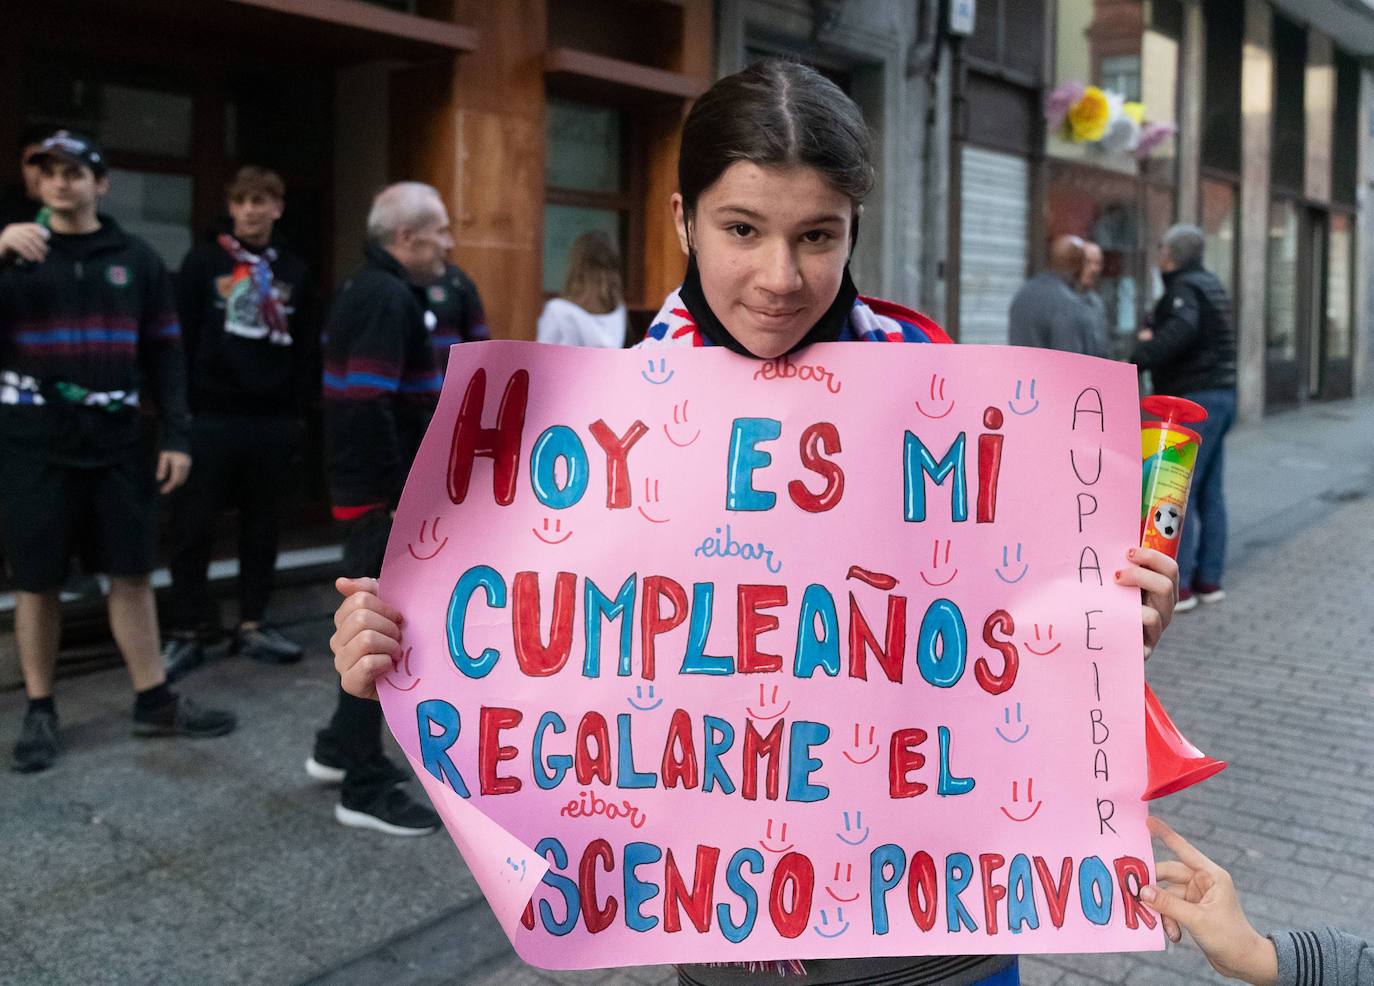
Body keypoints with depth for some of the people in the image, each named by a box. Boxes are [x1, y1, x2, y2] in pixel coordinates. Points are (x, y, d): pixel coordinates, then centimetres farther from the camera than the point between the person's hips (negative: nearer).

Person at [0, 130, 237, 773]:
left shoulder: (134, 259, 7)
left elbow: (163, 353, 9)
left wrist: (176, 434, 2)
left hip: (116, 441, 2)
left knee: (132, 572, 7)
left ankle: (153, 701, 18)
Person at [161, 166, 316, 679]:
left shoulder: (294, 271, 10)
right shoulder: (203, 262, 2)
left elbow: (305, 348, 11)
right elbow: (179, 339, -1)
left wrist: (299, 410, 6)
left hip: (274, 422, 3)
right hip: (211, 419, -2)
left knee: (262, 529, 10)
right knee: (193, 529, 3)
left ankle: (251, 625, 21)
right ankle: (189, 631, 14)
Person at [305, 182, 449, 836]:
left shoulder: (371, 290, 15)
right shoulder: (388, 298, -17)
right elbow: (370, 408, -26)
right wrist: (402, 501, -22)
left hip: (367, 486, 10)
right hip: (383, 493, -10)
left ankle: (338, 748, 33)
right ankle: (365, 789, 8)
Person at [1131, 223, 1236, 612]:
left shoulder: (1184, 288, -14)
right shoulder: (1208, 284, 17)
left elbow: (1183, 329, -36)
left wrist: (1137, 361, -41)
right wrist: (1154, 334, 8)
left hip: (1193, 401, -10)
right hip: (1219, 396, 10)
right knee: (1209, 492, 12)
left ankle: (1177, 586, -5)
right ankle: (1209, 579, 17)